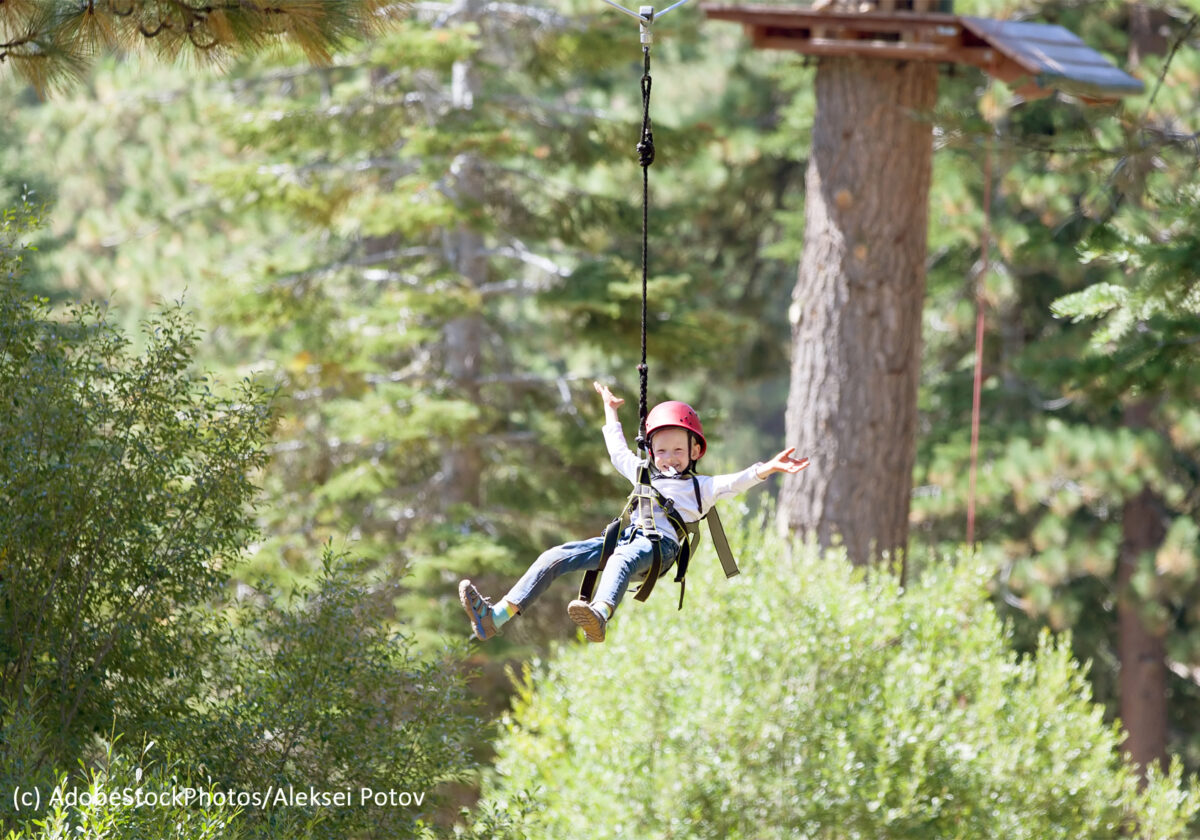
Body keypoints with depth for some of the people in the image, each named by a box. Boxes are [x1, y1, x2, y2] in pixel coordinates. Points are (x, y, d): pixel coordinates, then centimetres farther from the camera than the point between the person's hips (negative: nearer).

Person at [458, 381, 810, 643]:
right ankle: (496, 617, -27)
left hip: (660, 544, -6)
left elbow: (735, 483, 4)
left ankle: (600, 614, -74)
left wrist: (766, 470, -13)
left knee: (621, 560, -42)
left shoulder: (701, 487, 21)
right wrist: (610, 411, 62)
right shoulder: (644, 475, 36)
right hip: (626, 537, 6)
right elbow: (618, 452, 51)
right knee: (556, 557, -14)